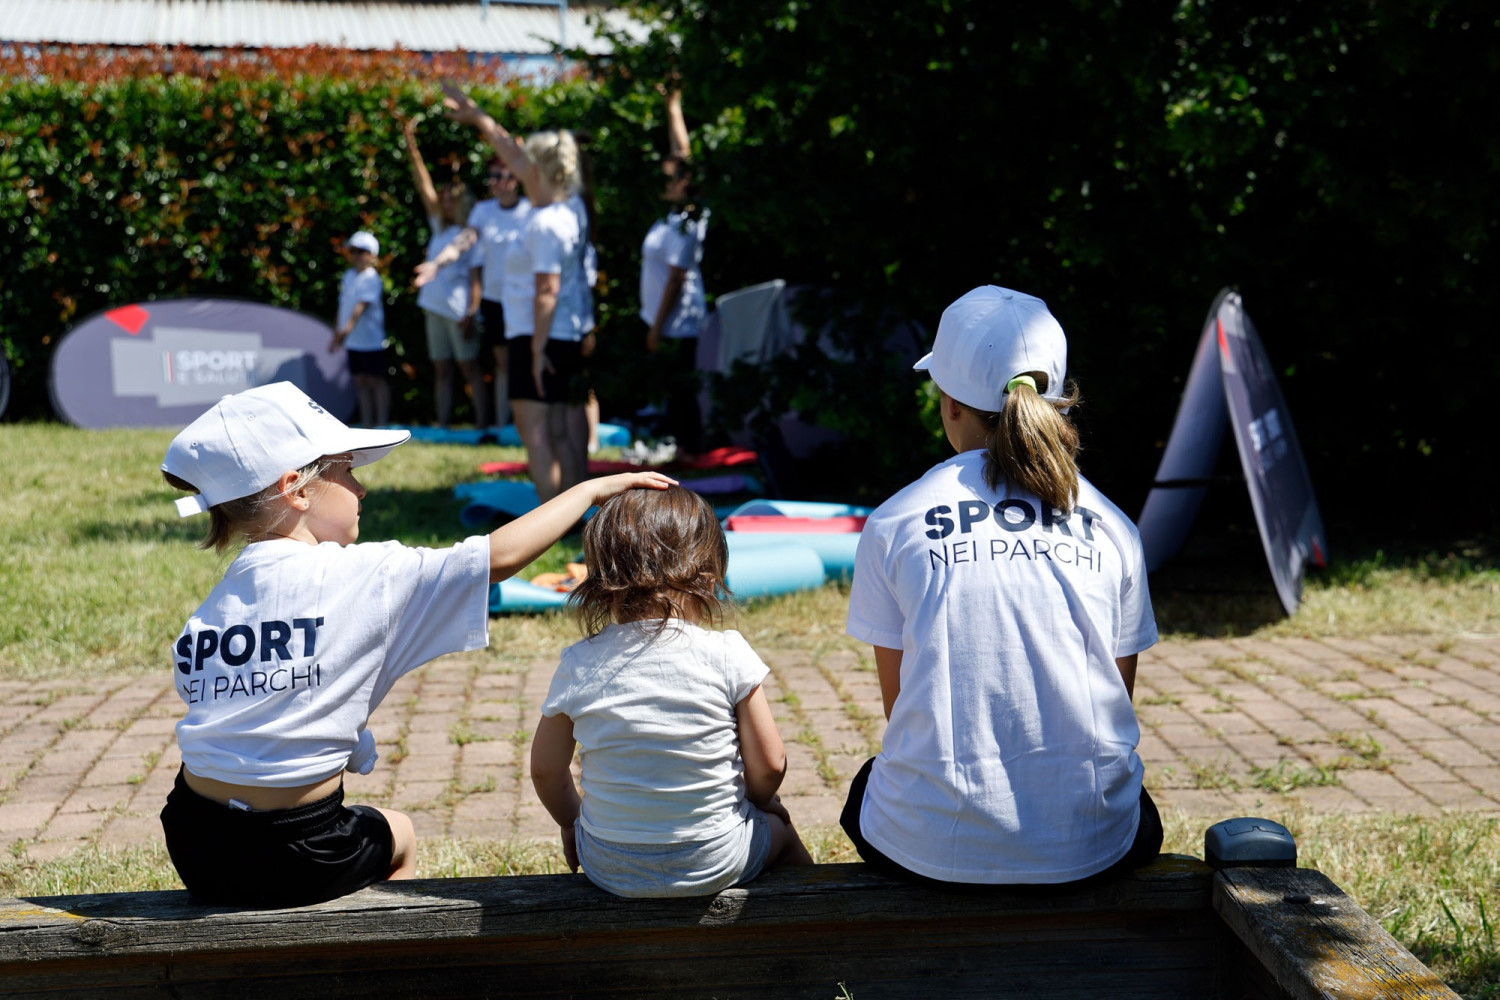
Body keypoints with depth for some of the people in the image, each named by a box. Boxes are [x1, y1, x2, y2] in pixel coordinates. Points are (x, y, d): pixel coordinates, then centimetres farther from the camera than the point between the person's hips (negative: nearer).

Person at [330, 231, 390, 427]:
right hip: (353, 341, 7)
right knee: (360, 380, 10)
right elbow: (343, 305, 16)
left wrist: (347, 328, -34)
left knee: (376, 380, -1)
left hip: (371, 339, -7)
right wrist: (337, 333, 14)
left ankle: (382, 423, 4)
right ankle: (366, 423, 16)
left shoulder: (371, 279, -12)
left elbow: (361, 305, -24)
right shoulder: (348, 276, 11)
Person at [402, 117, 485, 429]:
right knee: (441, 369, 7)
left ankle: (482, 423, -3)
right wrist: (411, 145, 6)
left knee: (470, 367, -5)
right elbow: (425, 187, 10)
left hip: (457, 310, -7)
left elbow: (475, 278, -10)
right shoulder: (439, 228, 13)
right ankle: (443, 423, 10)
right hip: (434, 307, 7)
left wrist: (470, 314, -18)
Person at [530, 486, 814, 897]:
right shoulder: (728, 655, -14)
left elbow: (545, 770, 0)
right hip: (714, 864, -1)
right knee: (778, 827, 30)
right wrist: (755, 802, 14)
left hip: (611, 870, 2)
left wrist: (571, 821, 21)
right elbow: (769, 765, -8)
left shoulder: (578, 665, -9)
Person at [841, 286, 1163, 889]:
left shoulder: (893, 525, -4)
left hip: (932, 851, -1)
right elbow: (1118, 697, 10)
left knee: (868, 784, 34)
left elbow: (898, 701, 3)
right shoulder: (1112, 528, 2)